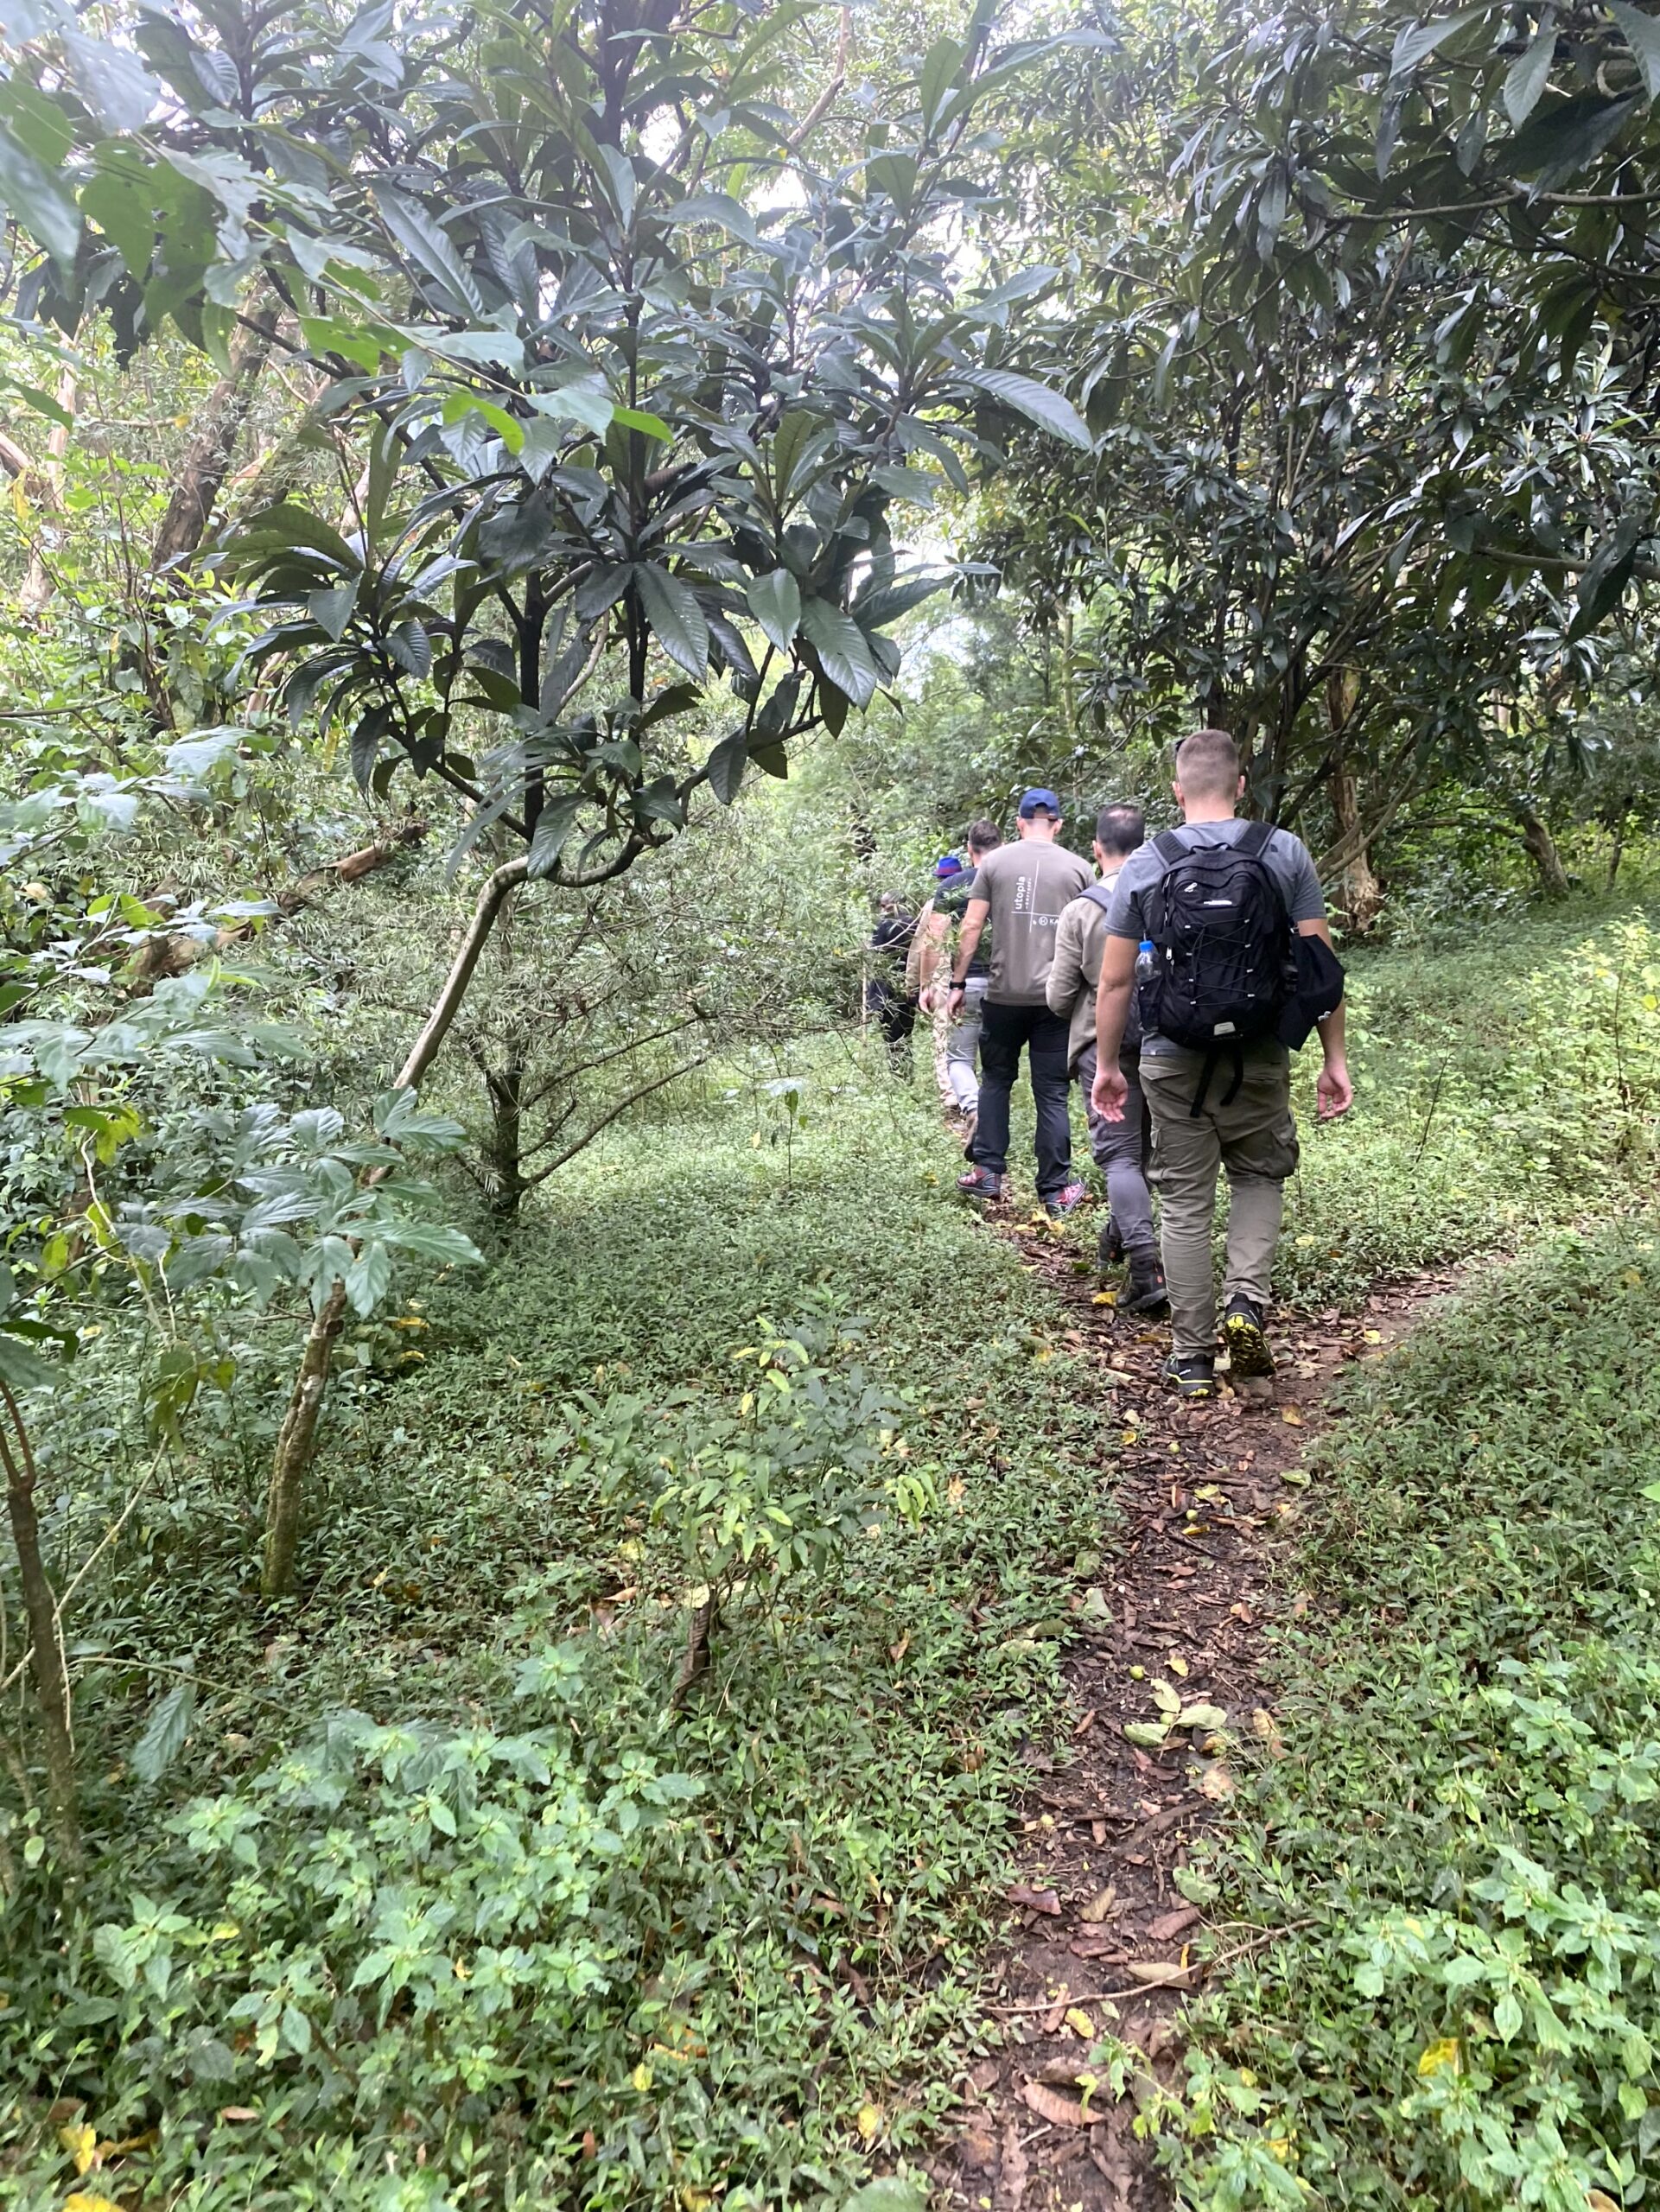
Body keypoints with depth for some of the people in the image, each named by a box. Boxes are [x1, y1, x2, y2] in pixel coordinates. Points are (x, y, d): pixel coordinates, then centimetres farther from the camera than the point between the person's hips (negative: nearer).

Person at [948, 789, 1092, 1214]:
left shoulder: (994, 862, 3)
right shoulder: (1078, 867, 4)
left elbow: (971, 927, 0)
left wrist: (958, 983, 6)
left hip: (1004, 995, 0)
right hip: (1057, 998, 0)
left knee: (995, 1081, 17)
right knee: (1052, 1094, 5)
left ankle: (987, 1173, 15)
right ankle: (1056, 1190, 8)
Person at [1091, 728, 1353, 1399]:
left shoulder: (1144, 865, -1)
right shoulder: (1285, 853, -2)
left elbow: (1114, 981, 0)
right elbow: (1320, 966, -3)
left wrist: (1106, 1065, 10)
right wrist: (1334, 1059, 4)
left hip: (1173, 1060, 0)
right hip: (1258, 1058, 0)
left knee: (1185, 1204, 9)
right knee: (1260, 1176, 22)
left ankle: (1192, 1358, 15)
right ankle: (1247, 1300, 2)